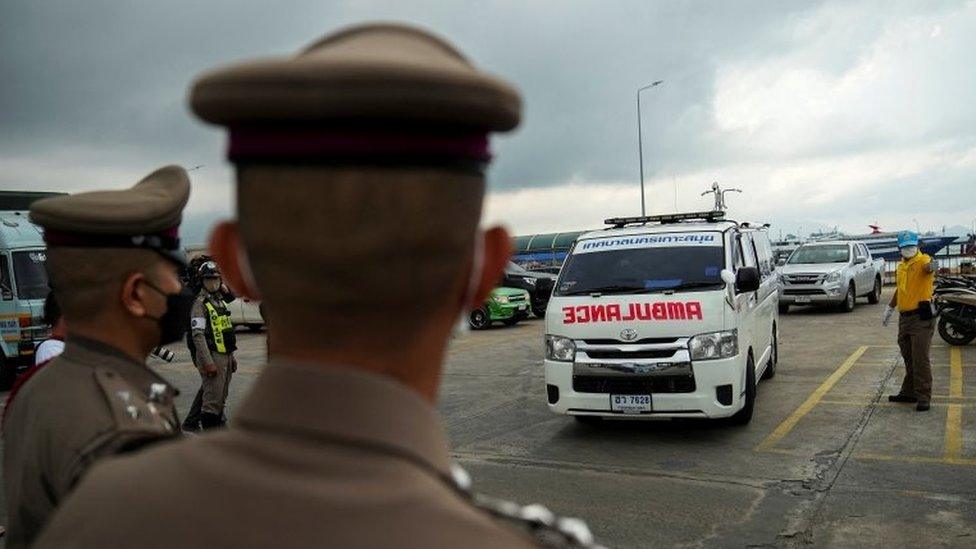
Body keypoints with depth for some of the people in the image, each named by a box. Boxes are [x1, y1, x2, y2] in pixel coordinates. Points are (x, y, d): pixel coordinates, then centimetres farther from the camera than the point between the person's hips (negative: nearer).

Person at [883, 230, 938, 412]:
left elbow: (929, 266, -37)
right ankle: (908, 393, 27)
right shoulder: (901, 265, 14)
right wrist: (890, 308, 32)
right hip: (904, 317, 8)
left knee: (920, 359, -6)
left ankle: (923, 397, 2)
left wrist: (932, 267, -60)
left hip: (922, 317, -8)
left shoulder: (922, 260, -11)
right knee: (908, 359, 17)